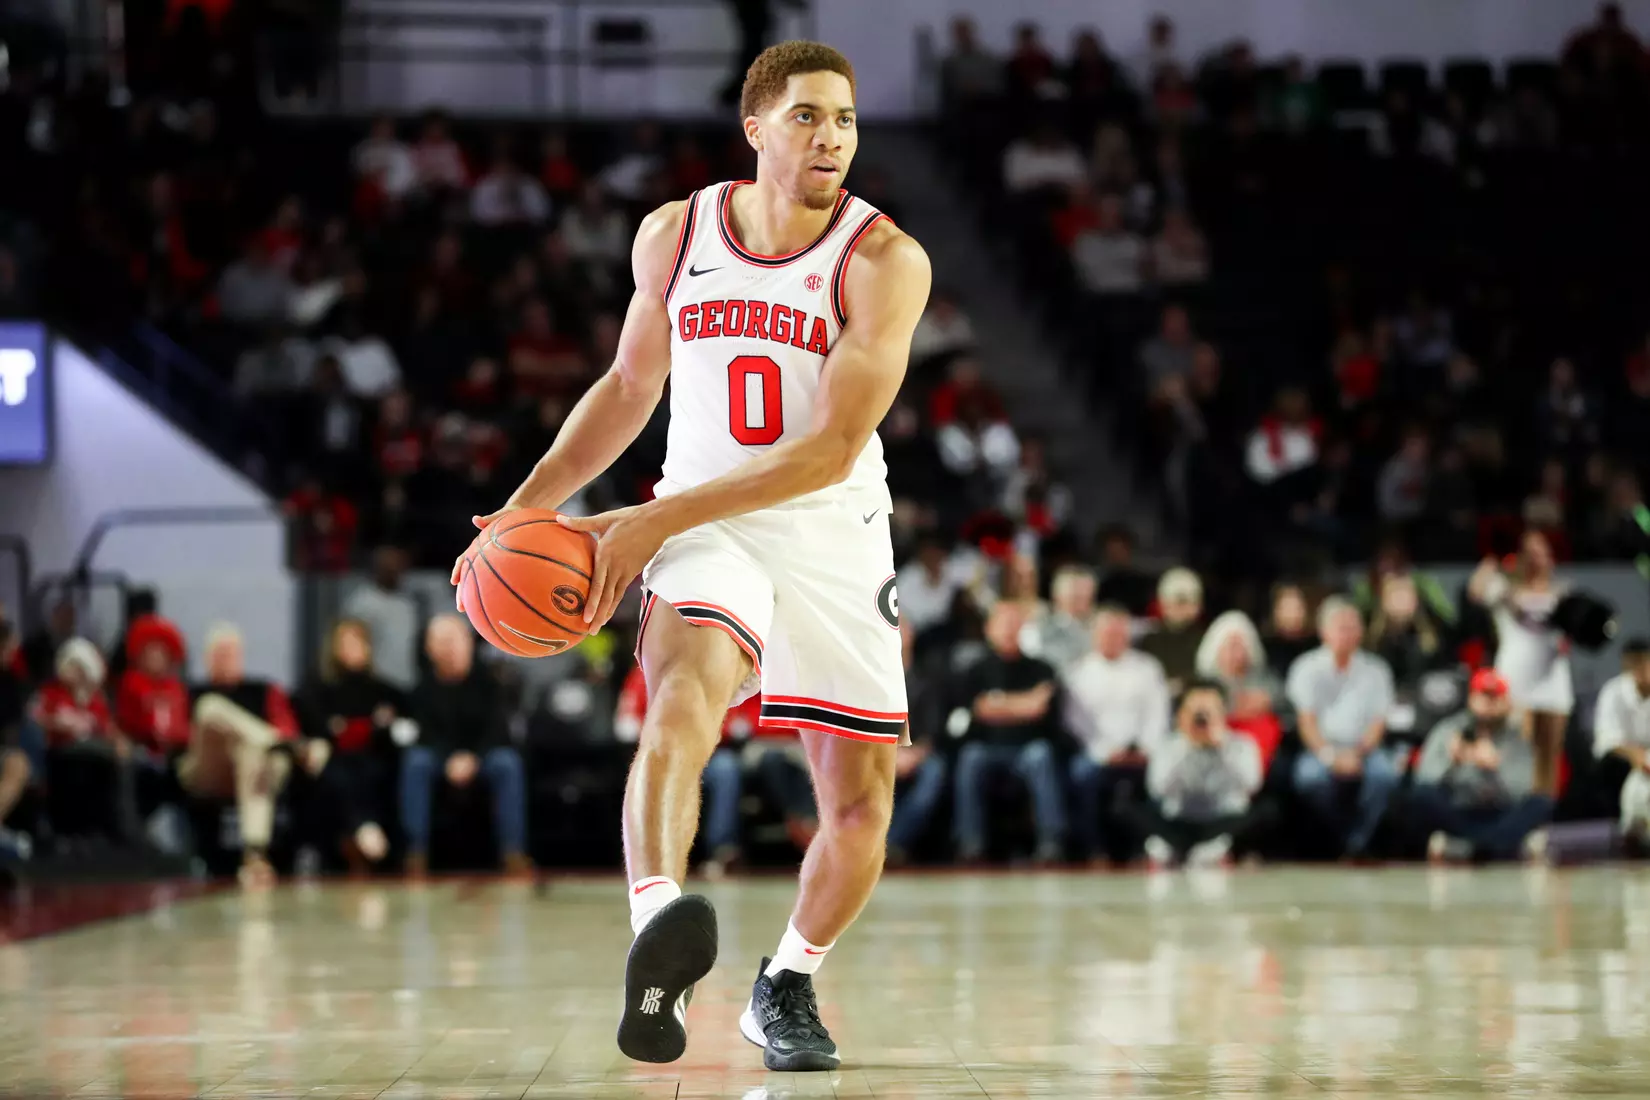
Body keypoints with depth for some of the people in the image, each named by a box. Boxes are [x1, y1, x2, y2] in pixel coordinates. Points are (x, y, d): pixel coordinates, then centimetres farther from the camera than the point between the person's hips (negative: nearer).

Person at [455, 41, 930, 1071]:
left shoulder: (884, 259, -13)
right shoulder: (674, 235, -1)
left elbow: (832, 451, -21)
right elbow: (632, 382, 16)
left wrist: (655, 520, -25)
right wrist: (529, 502, 5)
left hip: (834, 538, 0)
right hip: (702, 531, 0)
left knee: (862, 794, 3)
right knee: (685, 690, -32)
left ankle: (786, 988, 31)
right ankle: (659, 940, -53)